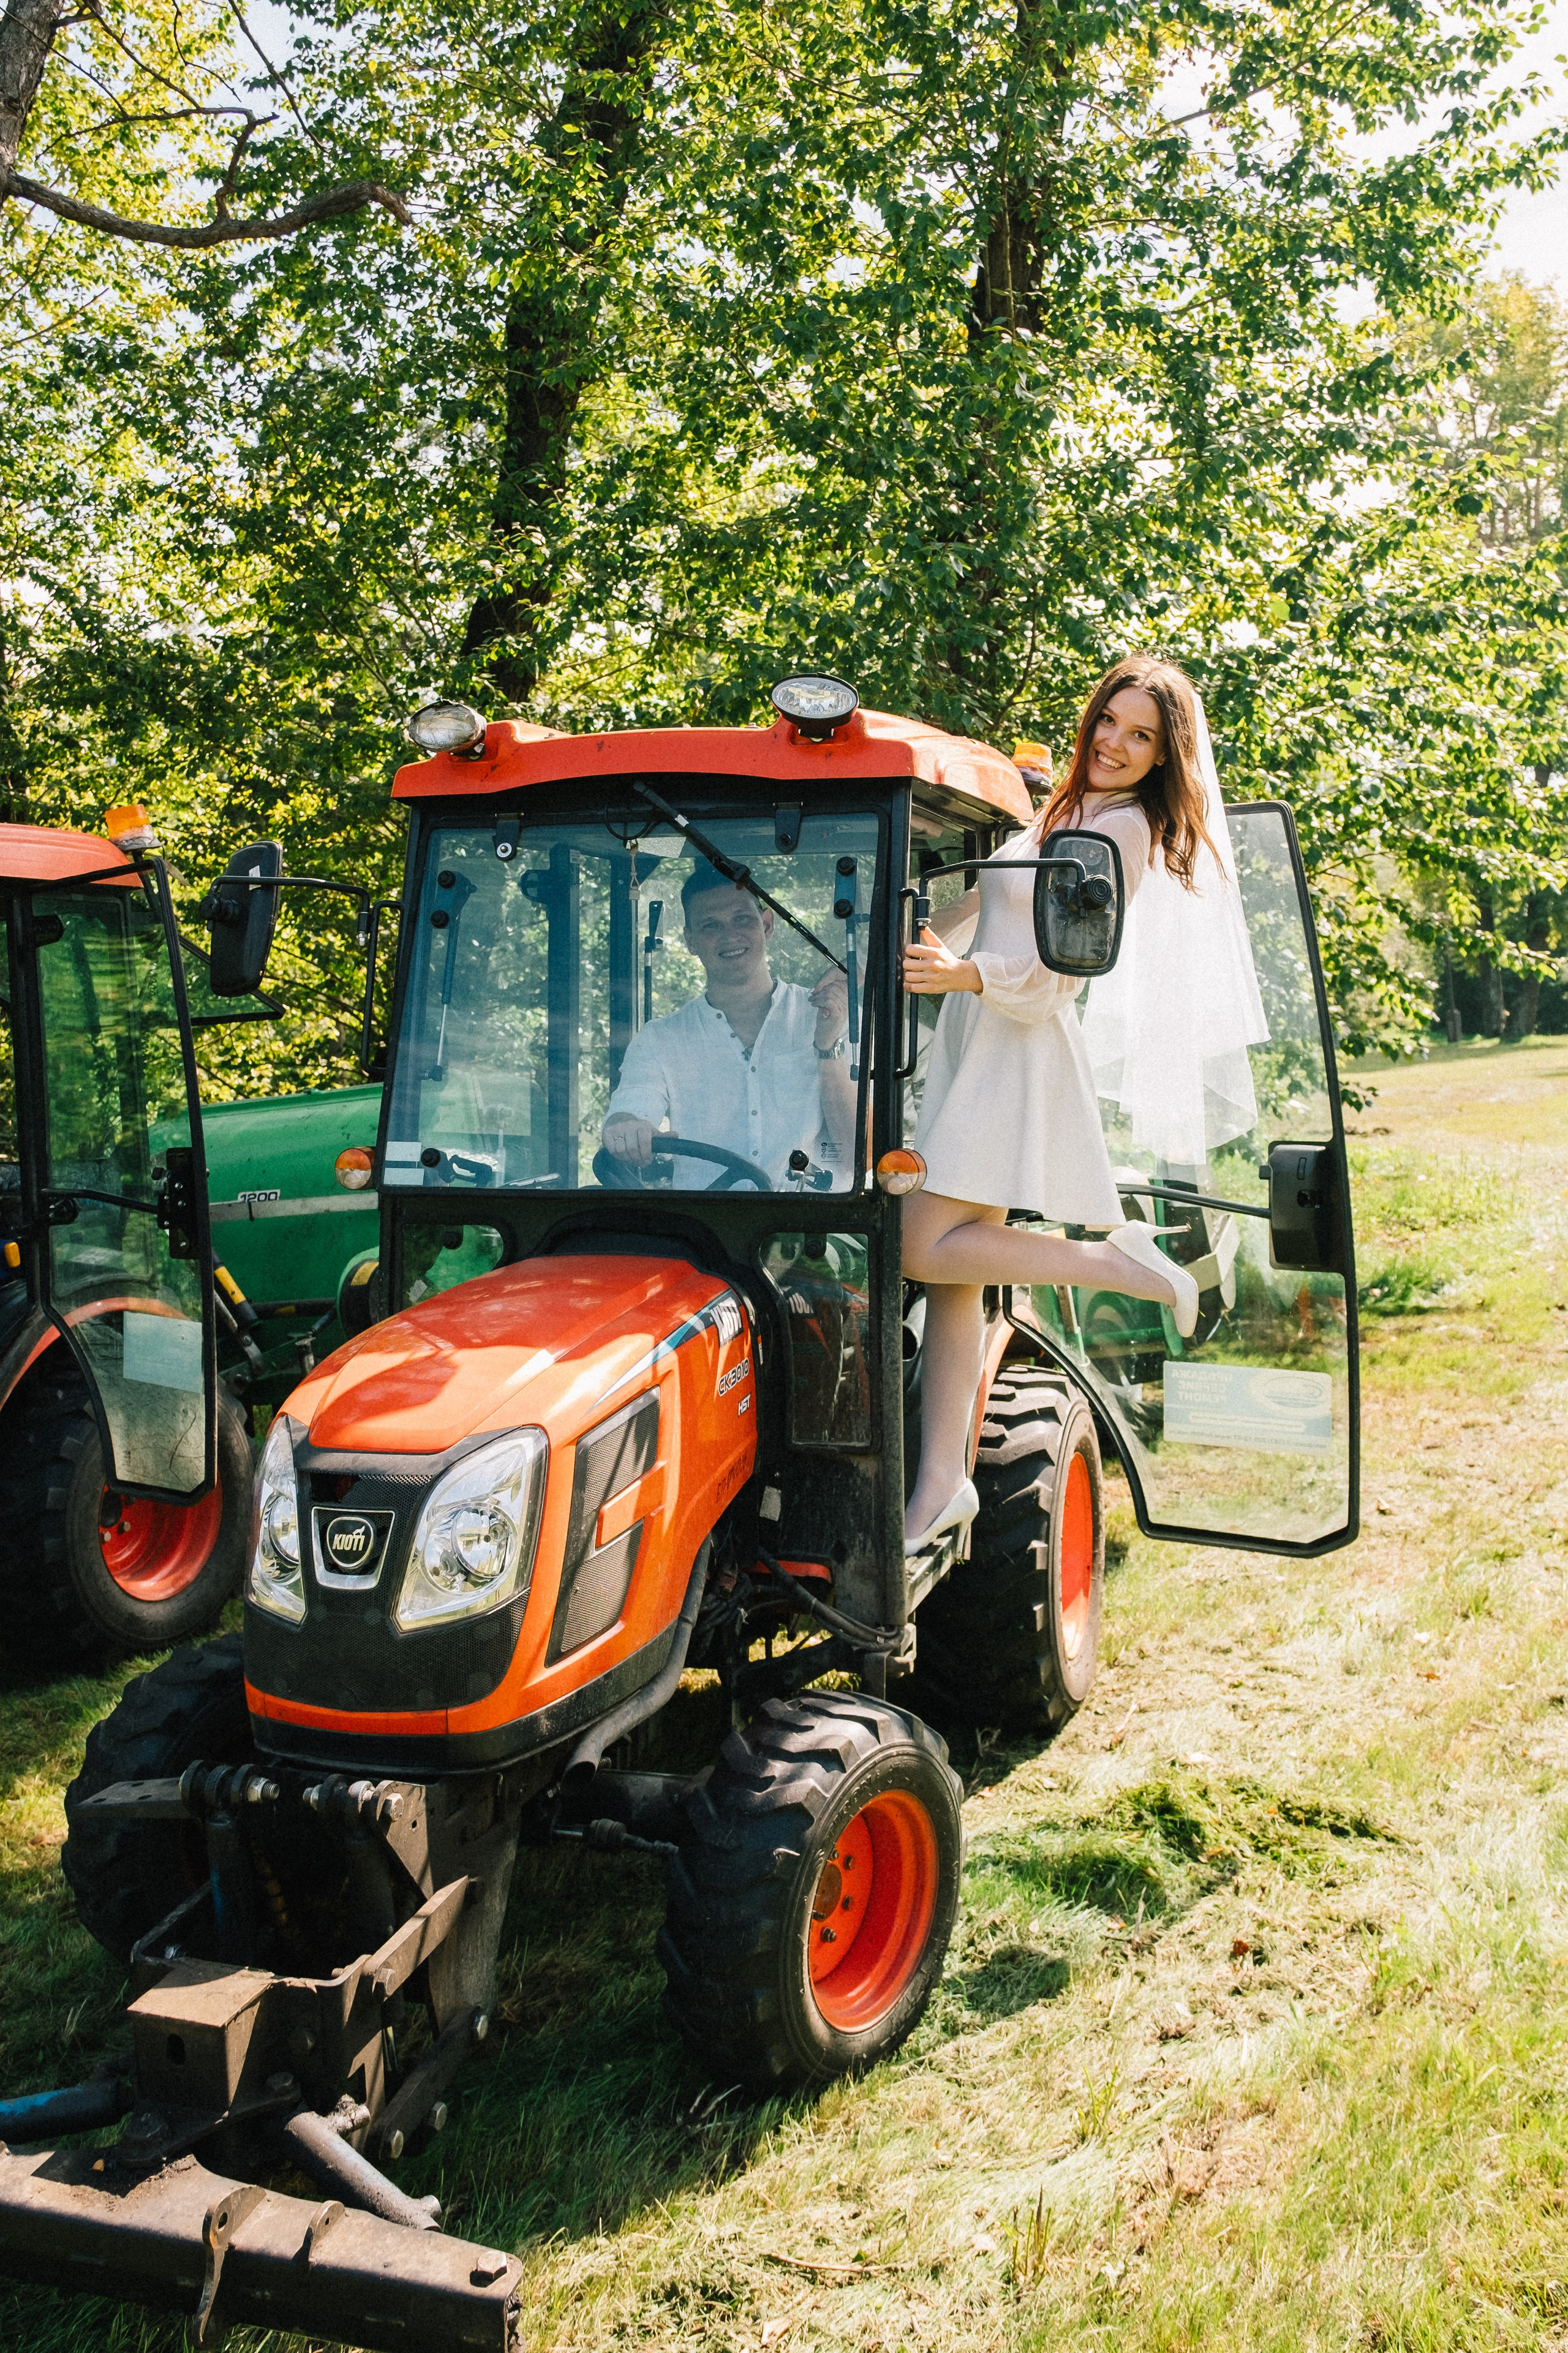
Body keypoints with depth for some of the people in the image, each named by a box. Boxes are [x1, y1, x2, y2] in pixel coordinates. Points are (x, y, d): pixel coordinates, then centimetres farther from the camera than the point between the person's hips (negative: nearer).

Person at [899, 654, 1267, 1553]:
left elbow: (1058, 973, -15)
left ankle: (1118, 1263, -3)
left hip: (1023, 1051, -8)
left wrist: (965, 974, -28)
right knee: (952, 1270, 3)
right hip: (974, 1044, 8)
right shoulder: (1059, 812, 19)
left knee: (928, 1250, -16)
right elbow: (984, 902, 33)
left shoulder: (1126, 829, -6)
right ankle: (945, 1479, 5)